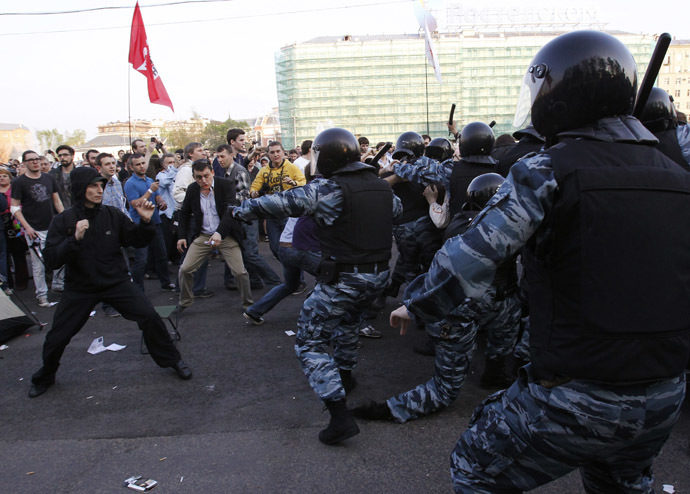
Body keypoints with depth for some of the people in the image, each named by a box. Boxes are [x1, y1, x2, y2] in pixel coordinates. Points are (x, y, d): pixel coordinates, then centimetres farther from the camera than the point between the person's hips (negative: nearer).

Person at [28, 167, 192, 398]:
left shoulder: (112, 215, -5)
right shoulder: (63, 221, -8)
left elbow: (137, 241, 1)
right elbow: (51, 259, -16)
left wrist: (146, 221, -18)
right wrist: (75, 239, -30)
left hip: (116, 282, 0)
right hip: (80, 288, 0)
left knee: (150, 317, -14)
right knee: (57, 336, 4)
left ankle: (172, 360, 8)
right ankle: (44, 377, 36)